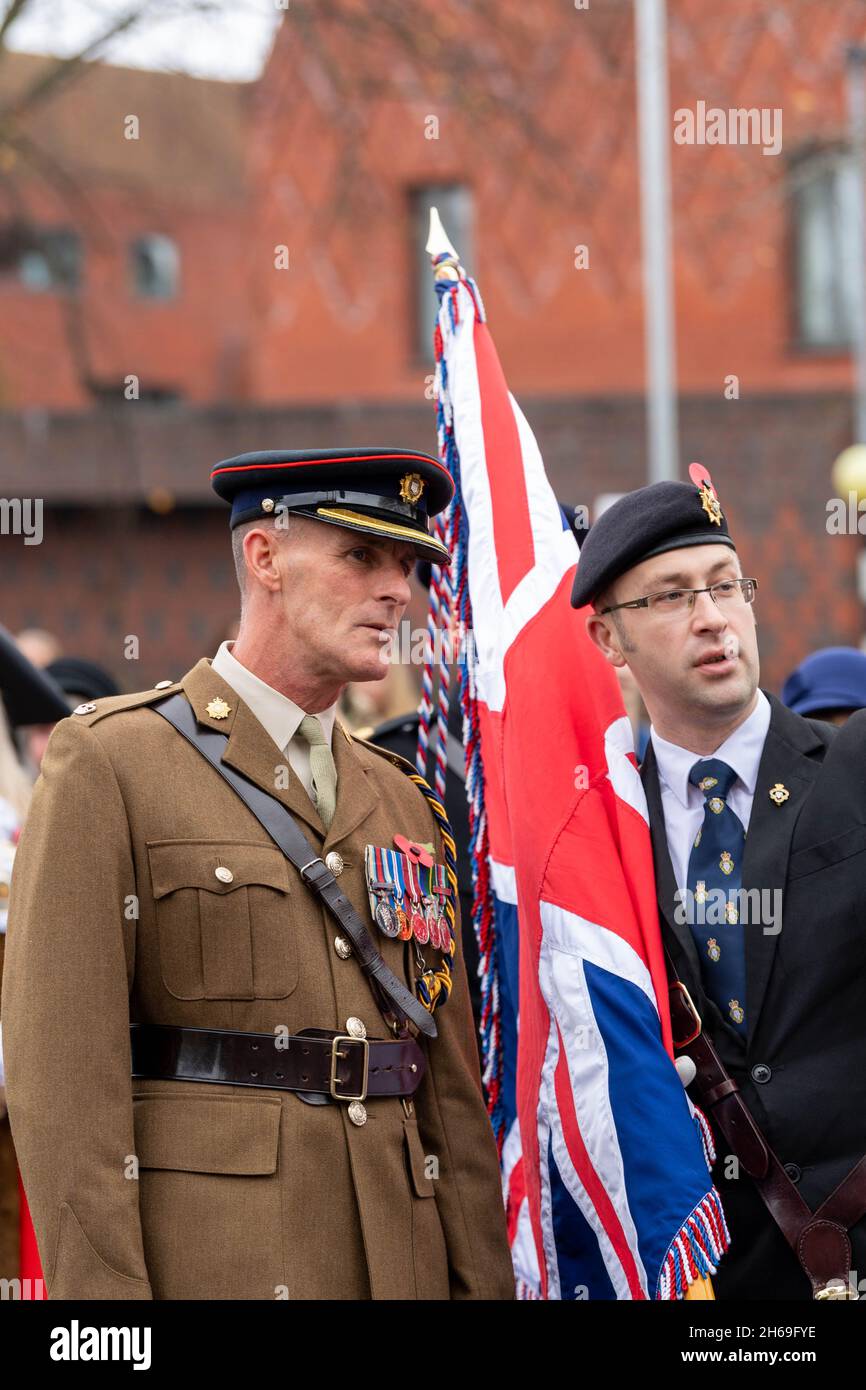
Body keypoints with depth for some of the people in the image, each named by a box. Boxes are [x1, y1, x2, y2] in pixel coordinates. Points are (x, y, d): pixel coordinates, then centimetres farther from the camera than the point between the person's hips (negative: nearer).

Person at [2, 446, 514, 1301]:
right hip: (207, 1264, -5)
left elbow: (452, 1090, 14)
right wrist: (101, 1294, -16)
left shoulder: (404, 805, 16)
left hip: (399, 1264, 6)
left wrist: (483, 1287, 6)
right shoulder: (109, 764, -2)